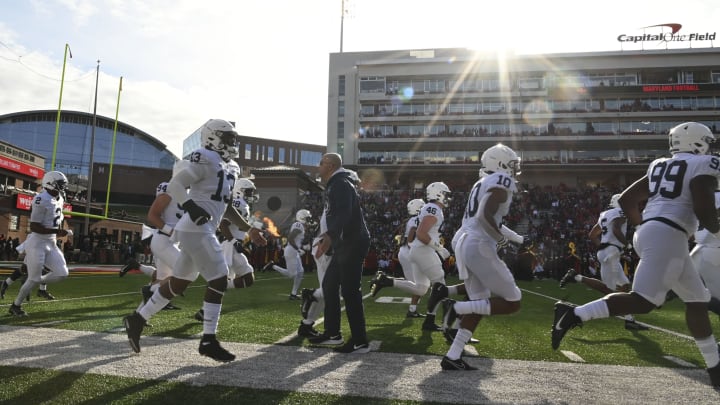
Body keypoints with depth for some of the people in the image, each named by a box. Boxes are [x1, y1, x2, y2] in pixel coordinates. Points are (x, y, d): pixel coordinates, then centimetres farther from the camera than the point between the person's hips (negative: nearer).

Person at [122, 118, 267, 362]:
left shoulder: (229, 168, 19)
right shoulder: (205, 159, -9)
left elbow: (225, 207, 25)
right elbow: (174, 185, -15)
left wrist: (249, 229, 22)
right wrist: (191, 206, -31)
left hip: (203, 231, 10)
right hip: (196, 230, -10)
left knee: (178, 283, 15)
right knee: (218, 280, -8)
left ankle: (137, 319, 29)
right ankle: (209, 341, 1)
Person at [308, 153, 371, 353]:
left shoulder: (341, 185, -14)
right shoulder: (335, 185, 19)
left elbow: (344, 215, -28)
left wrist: (329, 236, -41)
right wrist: (328, 238, 32)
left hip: (353, 243, -11)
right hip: (344, 244, 11)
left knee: (350, 291, -8)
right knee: (329, 285, 15)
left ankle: (360, 341, 0)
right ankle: (332, 333, 24)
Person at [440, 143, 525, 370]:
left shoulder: (483, 184, 20)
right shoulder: (501, 182, -9)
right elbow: (484, 217, -22)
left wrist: (519, 239, 35)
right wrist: (501, 239, -7)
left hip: (463, 243, 9)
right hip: (480, 247, -9)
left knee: (480, 305, 14)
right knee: (512, 303, 2)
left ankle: (452, 357, 11)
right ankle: (457, 307, -9)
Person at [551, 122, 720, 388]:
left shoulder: (660, 166, 23)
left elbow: (626, 200, 22)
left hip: (647, 233, 9)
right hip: (667, 235, -9)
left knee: (697, 300, 18)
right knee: (644, 301, -14)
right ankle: (574, 314, -26)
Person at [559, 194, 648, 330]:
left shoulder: (605, 214, 21)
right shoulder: (620, 213, -3)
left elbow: (592, 235, 24)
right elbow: (616, 230, -23)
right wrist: (628, 244, -15)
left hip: (605, 251, 10)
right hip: (611, 252, -10)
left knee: (625, 286, 12)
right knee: (607, 288, -12)